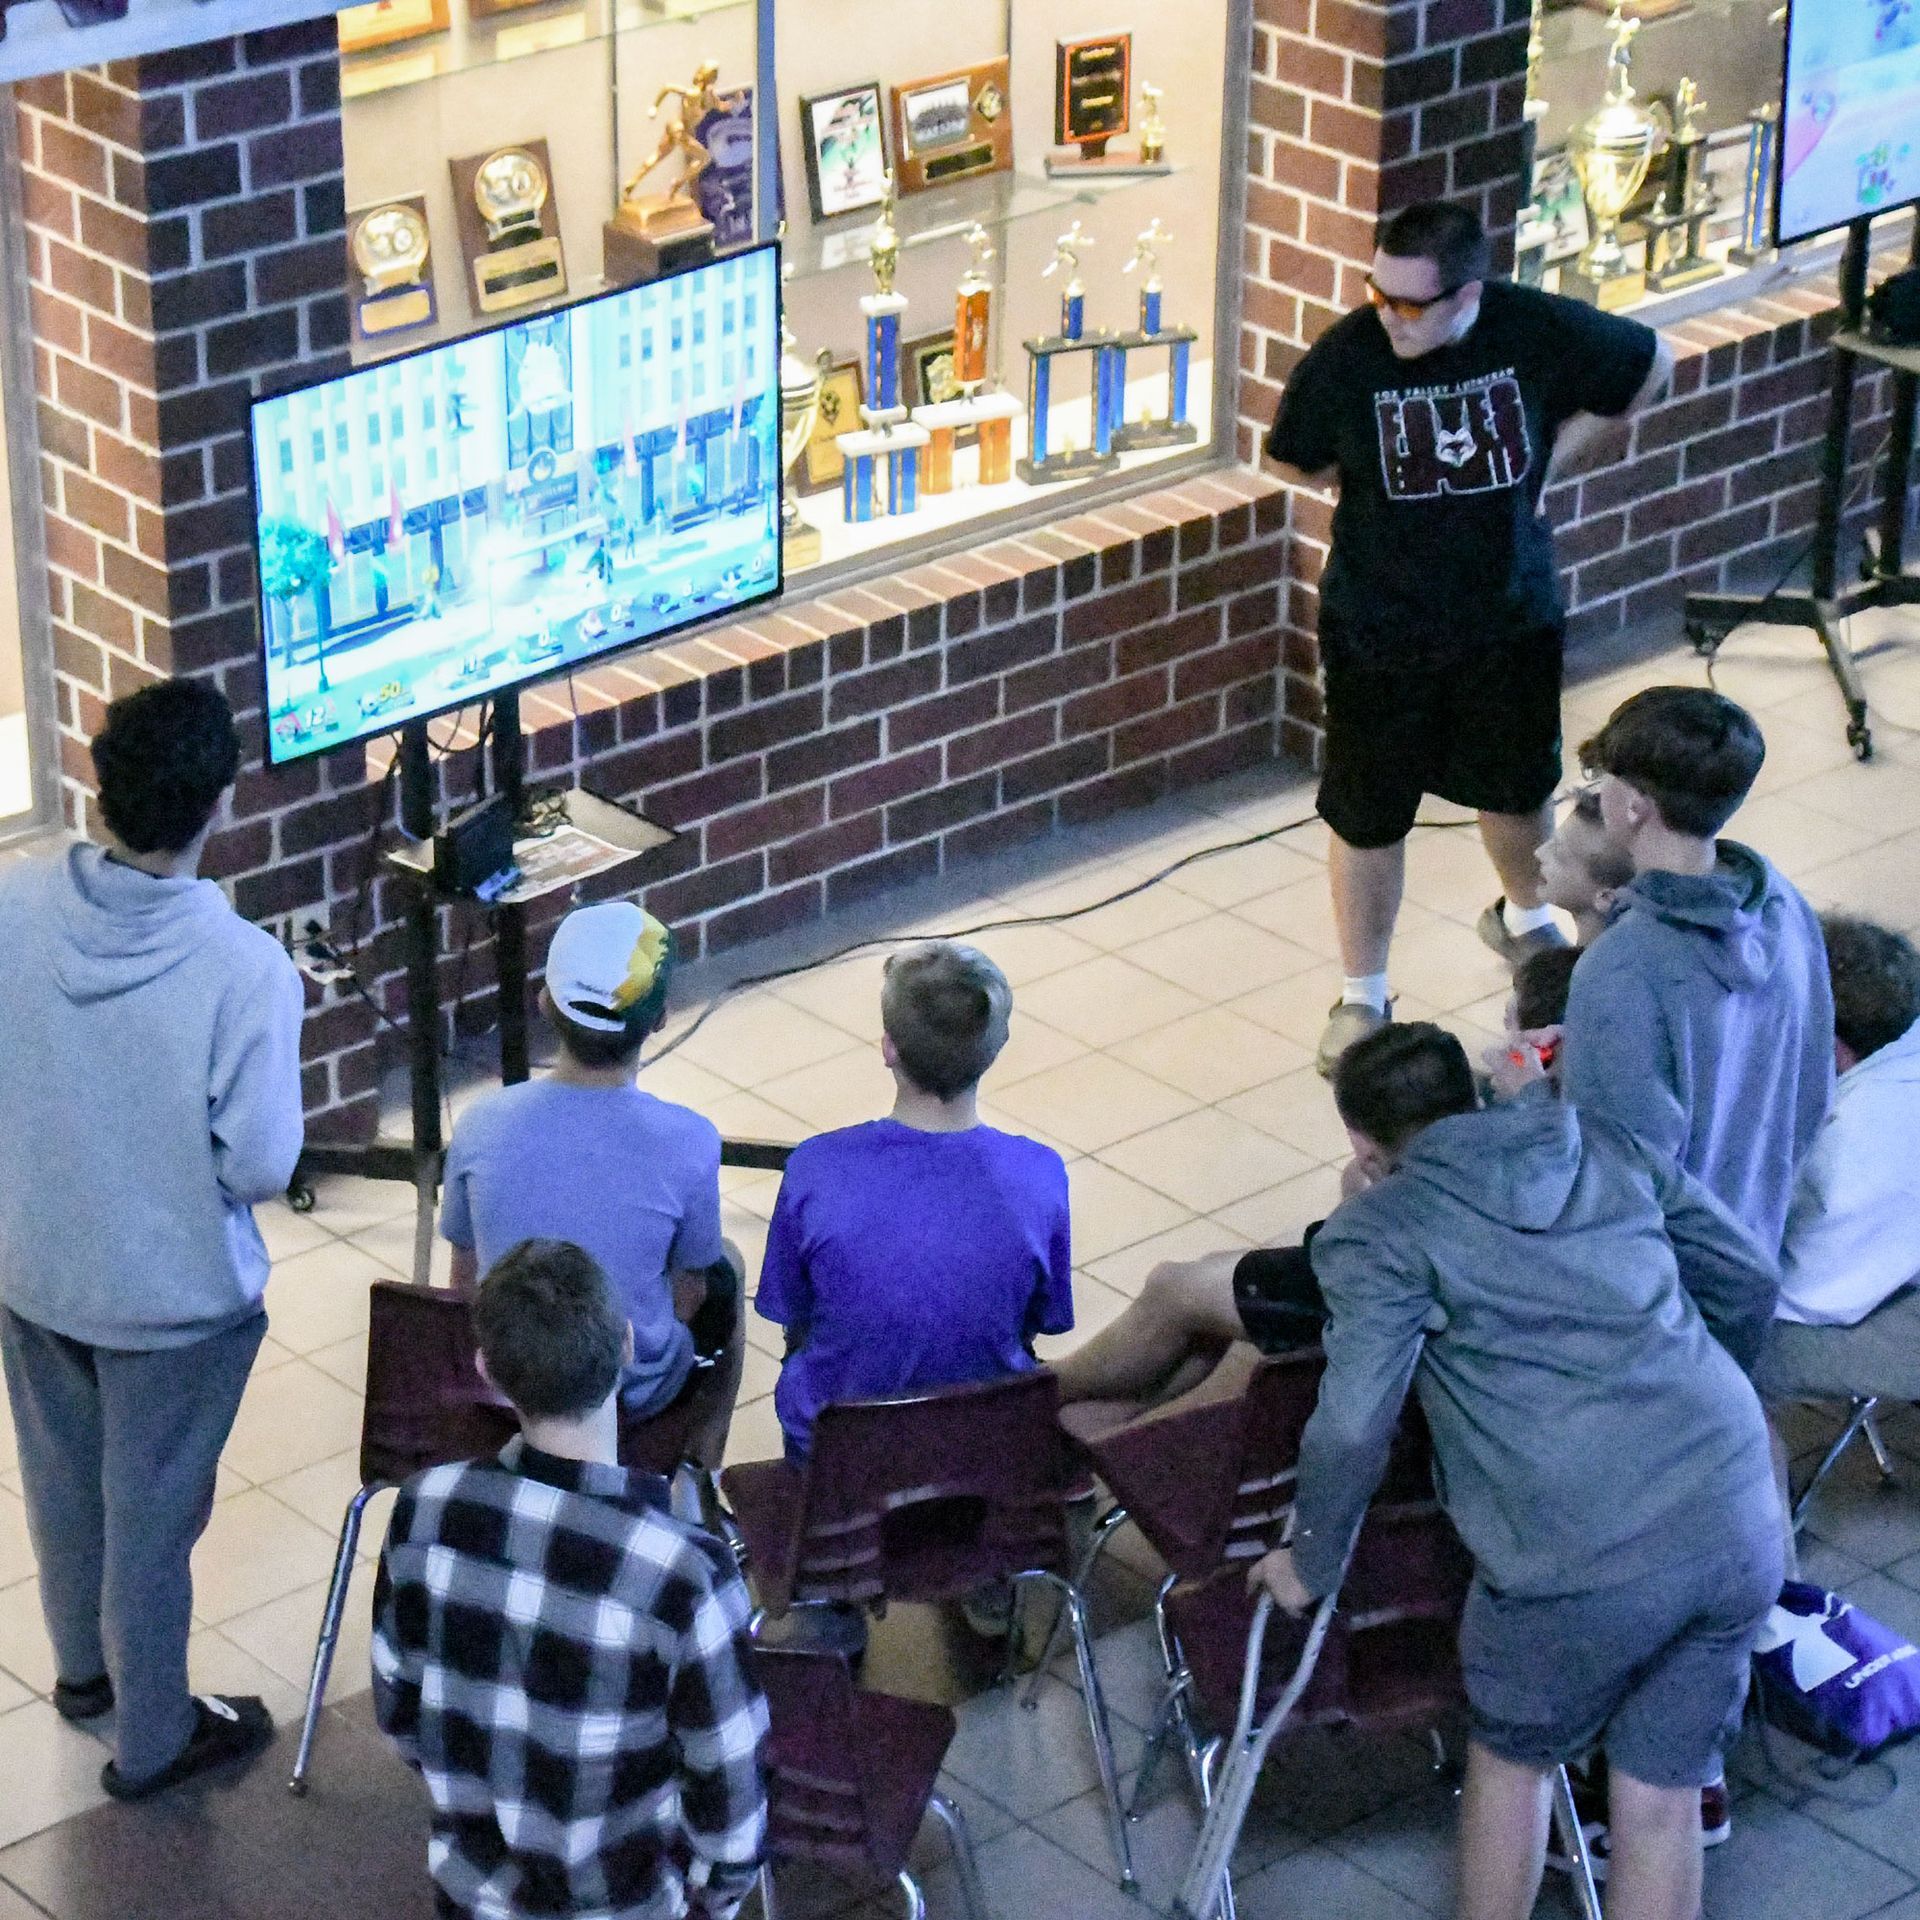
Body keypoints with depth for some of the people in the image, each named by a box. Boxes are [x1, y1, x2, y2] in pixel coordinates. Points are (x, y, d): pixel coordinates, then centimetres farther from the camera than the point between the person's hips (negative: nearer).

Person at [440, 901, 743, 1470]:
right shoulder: (687, 1142, -26)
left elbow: (465, 1280, -5)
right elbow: (687, 1295, -11)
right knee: (726, 1269, 29)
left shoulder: (483, 1125, -19)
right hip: (635, 1394, -2)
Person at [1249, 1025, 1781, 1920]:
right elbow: (1747, 1272, 22)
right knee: (1662, 1802, 17)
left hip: (1584, 1562, -4)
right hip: (1740, 1525, 5)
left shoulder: (1377, 1231, 1)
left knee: (1509, 1758, 24)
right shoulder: (1607, 1146, 16)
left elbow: (1352, 1426, -8)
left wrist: (1311, 1563, 9)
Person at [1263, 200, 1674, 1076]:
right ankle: (1361, 997, 27)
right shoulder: (1345, 357, -21)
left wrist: (1551, 453, -2)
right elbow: (1298, 460, -1)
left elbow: (1650, 365, 2)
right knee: (1368, 816, 7)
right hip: (1378, 632, -2)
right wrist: (1395, 482, -9)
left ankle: (1524, 919, 54)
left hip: (1509, 617, 2)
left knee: (1516, 789, 22)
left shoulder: (1539, 332, -19)